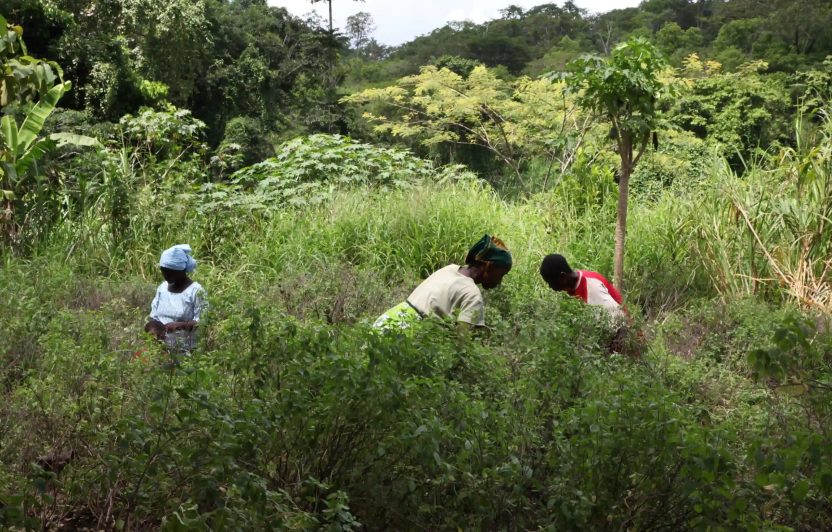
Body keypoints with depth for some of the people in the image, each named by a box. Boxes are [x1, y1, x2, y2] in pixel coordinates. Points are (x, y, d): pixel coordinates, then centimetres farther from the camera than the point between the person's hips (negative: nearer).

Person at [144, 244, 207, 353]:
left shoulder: (196, 290, -5)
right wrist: (153, 328, -6)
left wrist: (179, 325, -25)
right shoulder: (162, 288, 14)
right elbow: (154, 317, 16)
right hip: (159, 346, 5)